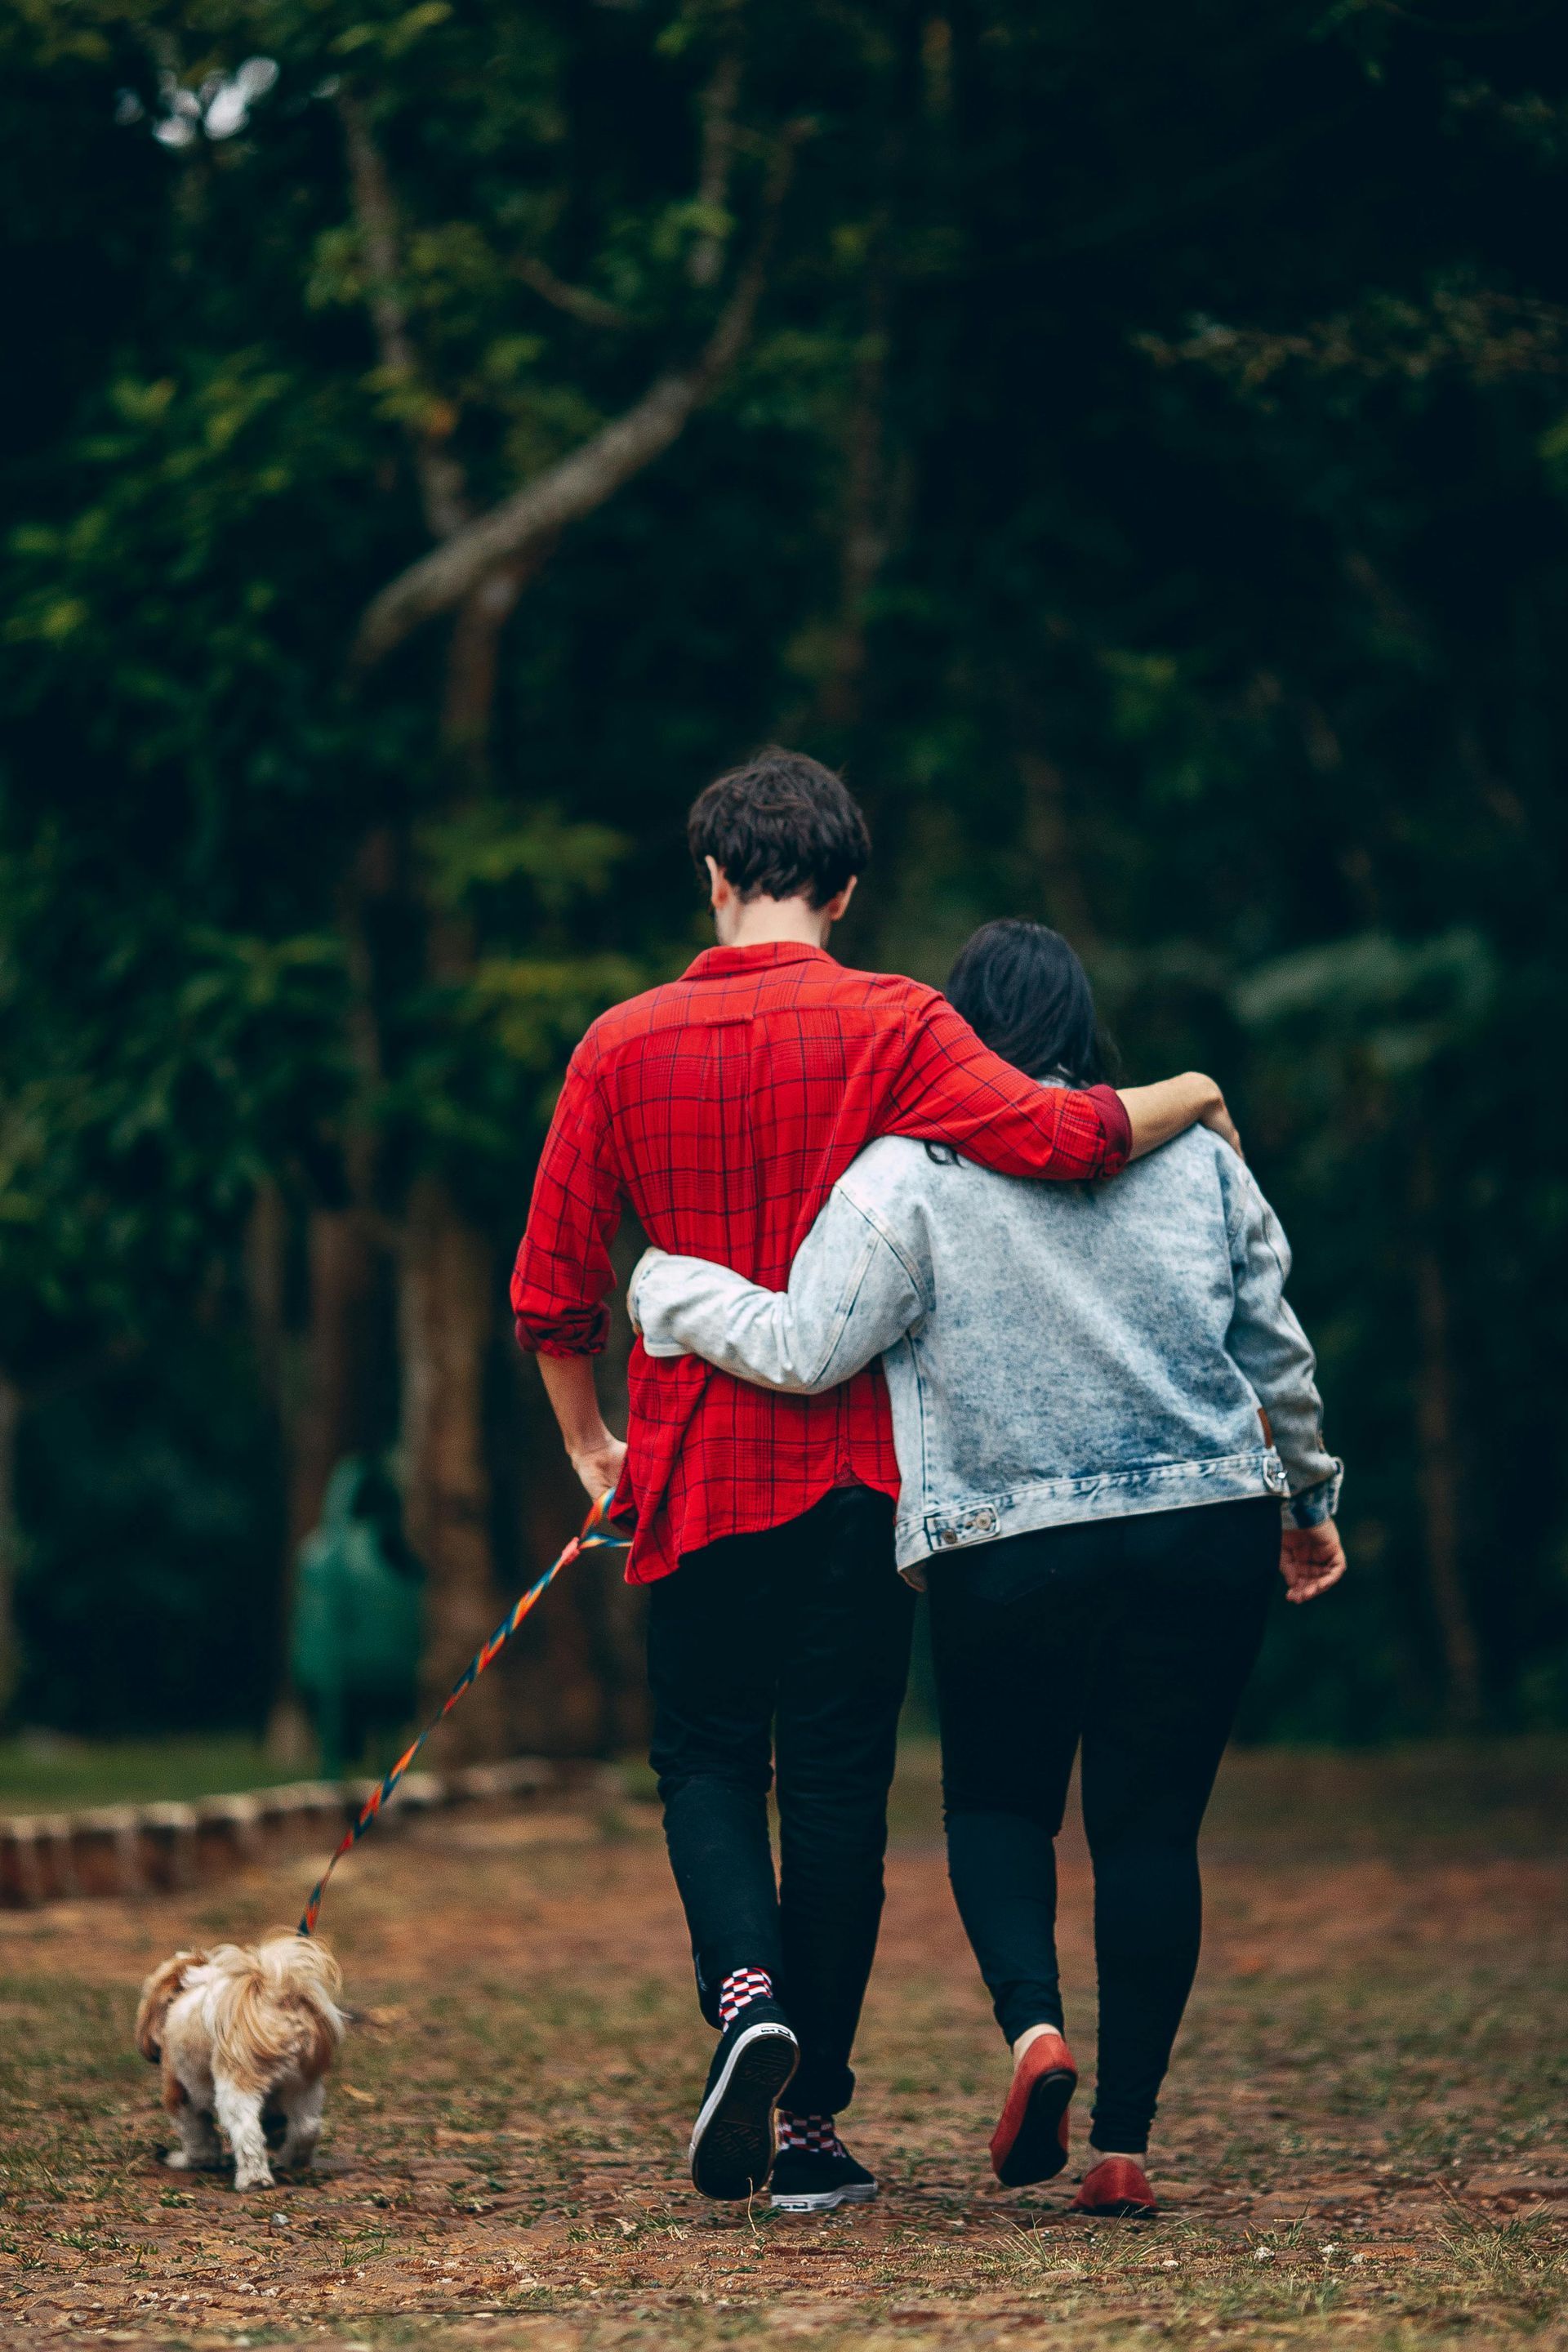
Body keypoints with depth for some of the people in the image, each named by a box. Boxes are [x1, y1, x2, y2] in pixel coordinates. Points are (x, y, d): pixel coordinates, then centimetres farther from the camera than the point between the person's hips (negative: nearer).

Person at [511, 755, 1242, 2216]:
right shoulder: (890, 1027, -5)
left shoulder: (624, 1045, 2)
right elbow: (1057, 1138, -20)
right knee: (837, 1781, 6)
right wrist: (1186, 1101, 0)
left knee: (706, 1757, 14)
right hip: (854, 1472, -1)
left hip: (694, 1473, 1)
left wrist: (590, 1448, 19)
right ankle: (811, 2126, 9)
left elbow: (550, 1293, 5)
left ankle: (746, 1988, -14)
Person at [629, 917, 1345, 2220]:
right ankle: (1124, 2140, 5)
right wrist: (1308, 1499, 29)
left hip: (1004, 1558, -2)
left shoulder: (911, 1175, -6)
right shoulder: (1195, 1157, 6)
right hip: (1207, 1533, 2)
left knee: (997, 1803, 18)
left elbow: (802, 1351, -10)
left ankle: (1034, 2027, -9)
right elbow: (1276, 1351, 14)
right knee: (1152, 1825, 8)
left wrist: (666, 1285, 6)